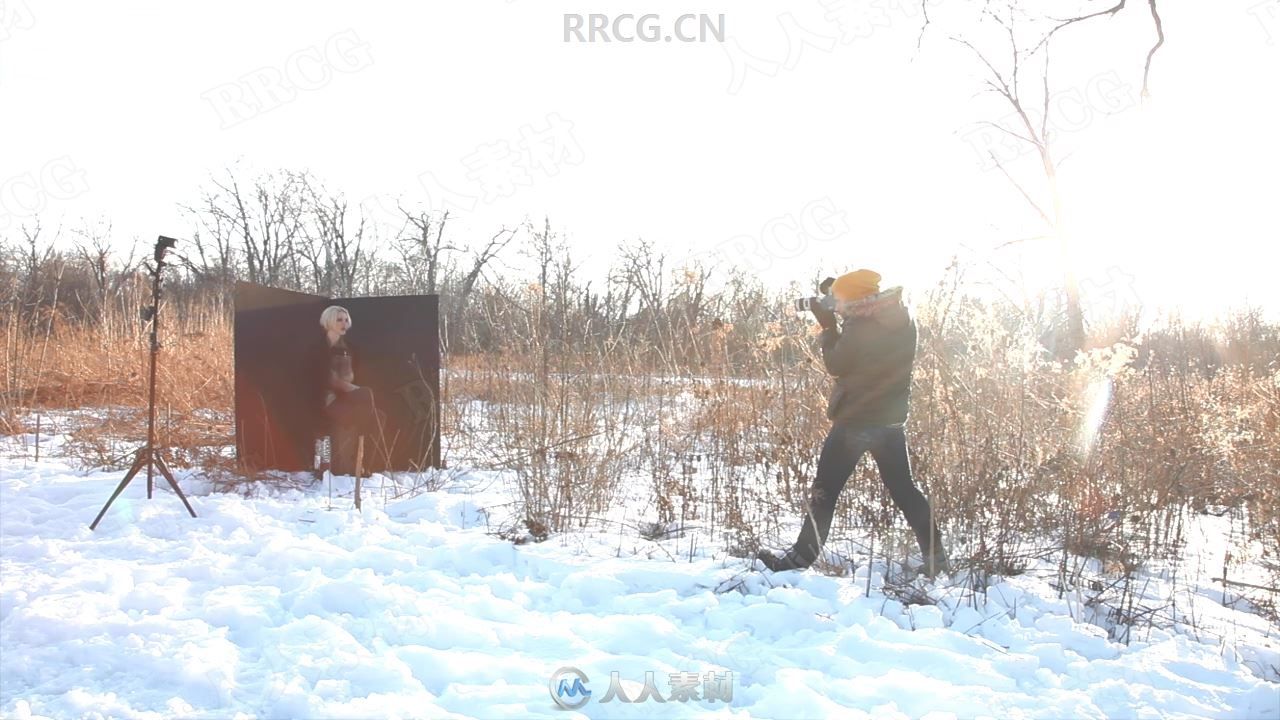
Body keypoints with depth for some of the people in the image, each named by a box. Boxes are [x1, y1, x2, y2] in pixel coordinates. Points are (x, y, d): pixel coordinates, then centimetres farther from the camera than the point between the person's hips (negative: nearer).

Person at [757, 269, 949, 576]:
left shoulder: (861, 325, -17)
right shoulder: (903, 320, 7)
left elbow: (836, 365, -8)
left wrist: (828, 327, 1)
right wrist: (834, 327, 7)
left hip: (856, 420, -7)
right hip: (892, 419, 7)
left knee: (825, 490, 0)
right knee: (903, 489, 16)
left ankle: (801, 557, 3)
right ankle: (935, 557, 16)